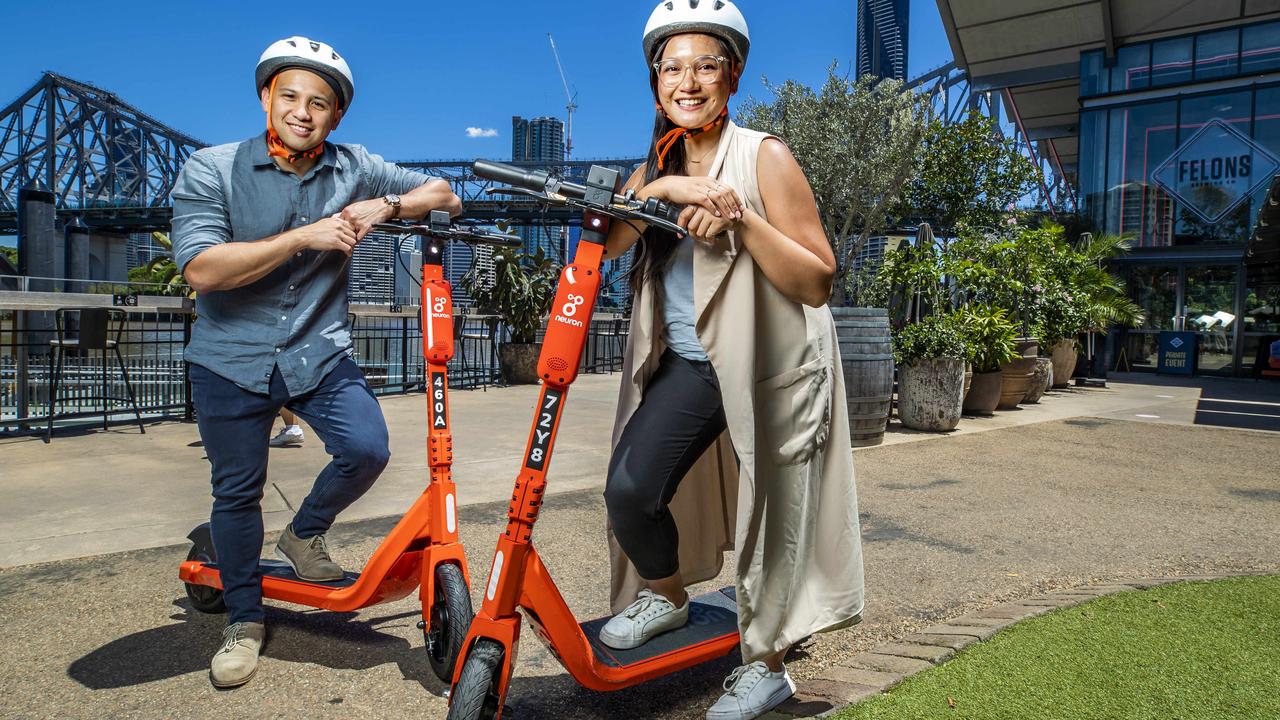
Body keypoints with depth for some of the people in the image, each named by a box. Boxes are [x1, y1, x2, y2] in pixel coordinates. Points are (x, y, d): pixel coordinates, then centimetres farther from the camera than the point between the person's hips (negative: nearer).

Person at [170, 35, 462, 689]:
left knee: (367, 448, -17)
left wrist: (385, 205, -16)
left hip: (319, 353, 2)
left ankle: (304, 534, 15)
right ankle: (244, 620, 26)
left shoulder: (354, 169, -1)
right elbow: (201, 268, -20)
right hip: (231, 362, -1)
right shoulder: (210, 170, -8)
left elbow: (444, 196, 4)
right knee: (237, 491, 6)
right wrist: (304, 236, -25)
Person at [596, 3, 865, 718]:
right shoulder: (658, 166, 7)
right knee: (629, 490, -11)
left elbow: (817, 282, -16)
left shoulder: (764, 158, -10)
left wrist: (740, 220, -28)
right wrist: (661, 188, -25)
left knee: (767, 520, 5)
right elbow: (607, 241, -11)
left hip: (772, 366, -4)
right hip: (688, 364, 4)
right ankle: (666, 595, 21)